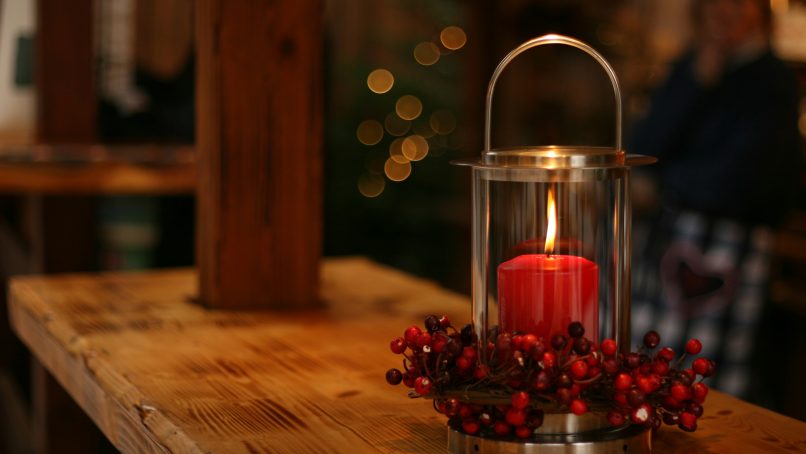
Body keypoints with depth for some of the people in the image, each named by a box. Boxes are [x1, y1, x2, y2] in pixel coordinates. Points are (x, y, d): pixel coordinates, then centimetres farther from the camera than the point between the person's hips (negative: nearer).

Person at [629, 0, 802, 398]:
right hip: (665, 236, 6)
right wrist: (699, 79, -7)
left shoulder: (773, 83, -6)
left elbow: (733, 184, -12)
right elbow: (644, 148, 0)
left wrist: (667, 175, 3)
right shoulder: (691, 67, 12)